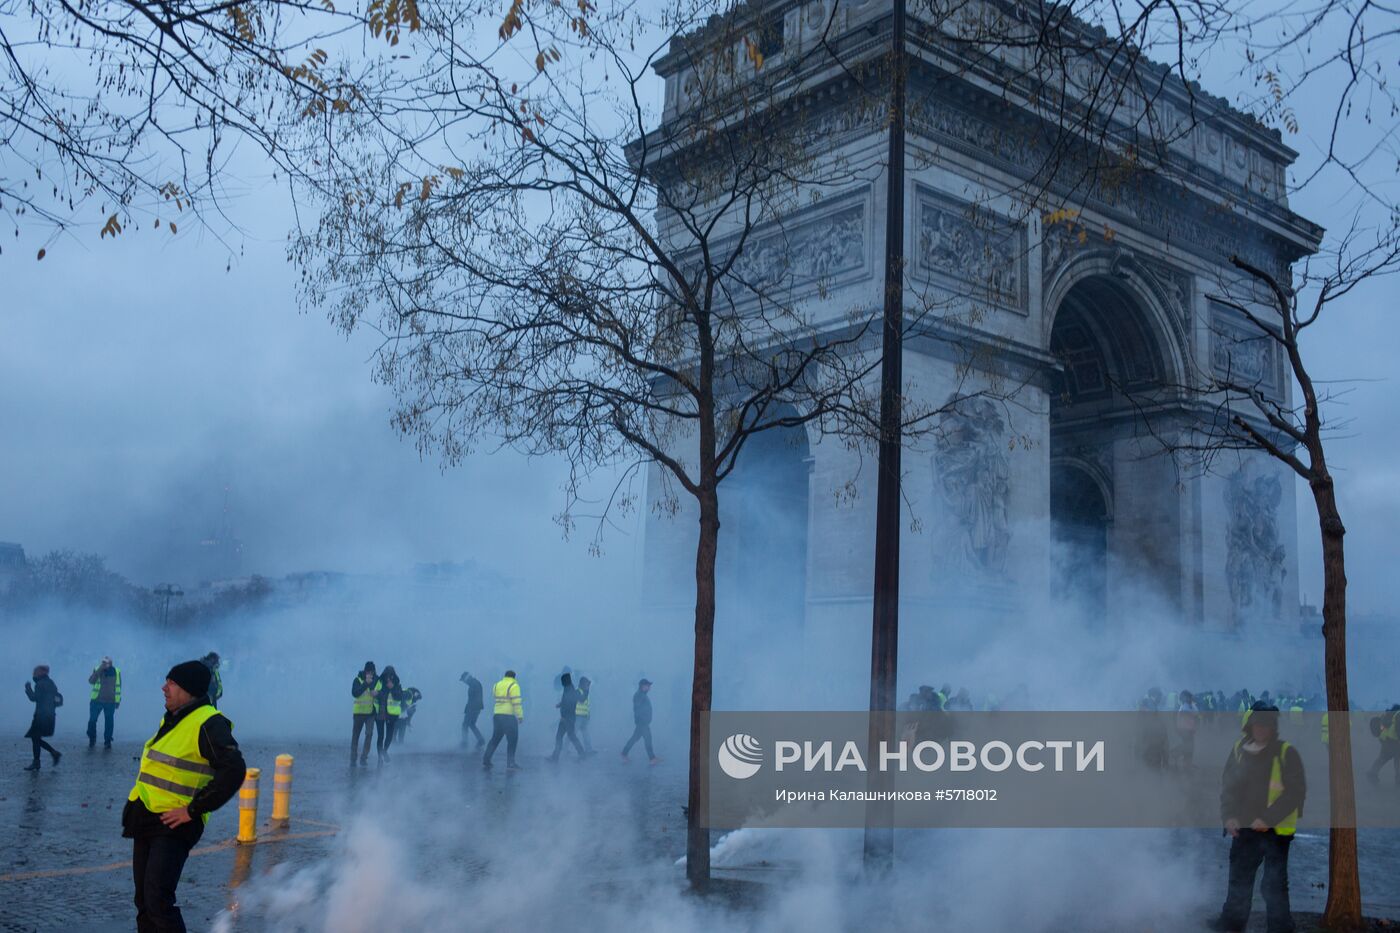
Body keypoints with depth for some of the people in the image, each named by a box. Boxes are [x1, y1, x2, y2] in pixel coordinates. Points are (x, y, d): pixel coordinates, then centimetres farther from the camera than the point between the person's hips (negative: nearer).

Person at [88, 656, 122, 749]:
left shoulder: (117, 672, 2)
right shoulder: (97, 670, -3)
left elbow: (118, 686, 11)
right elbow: (91, 680, -20)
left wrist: (118, 700, 10)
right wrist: (100, 669, -27)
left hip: (110, 702, 1)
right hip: (97, 700, -1)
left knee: (109, 722, 2)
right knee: (92, 720, -1)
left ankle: (107, 741, 10)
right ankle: (92, 740, 14)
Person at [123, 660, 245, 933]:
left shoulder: (208, 723, -17)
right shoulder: (171, 720, 12)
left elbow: (234, 770, -26)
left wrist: (193, 809, -22)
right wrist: (135, 809, 17)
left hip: (173, 826, -9)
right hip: (145, 821, 9)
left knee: (158, 900, -17)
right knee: (144, 900, 14)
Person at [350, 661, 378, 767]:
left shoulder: (377, 680, 2)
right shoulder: (358, 680, -7)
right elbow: (355, 693, -21)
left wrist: (378, 693, -14)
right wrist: (366, 683, -27)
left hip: (371, 712, 2)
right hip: (359, 711, -2)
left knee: (369, 734, -9)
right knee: (356, 735, 5)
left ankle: (364, 757, -2)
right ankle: (353, 759, 12)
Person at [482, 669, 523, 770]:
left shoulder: (496, 685, 12)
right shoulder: (514, 686, -9)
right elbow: (516, 703, -15)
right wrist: (520, 716, -12)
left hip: (497, 715, 6)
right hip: (509, 716, -6)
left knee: (495, 738, 17)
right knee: (512, 740, 2)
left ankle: (486, 761, 17)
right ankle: (510, 764, 1)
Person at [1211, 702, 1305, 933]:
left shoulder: (1286, 753, -10)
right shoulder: (1238, 750, 3)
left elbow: (1296, 792, -12)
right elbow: (1227, 786, 9)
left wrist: (1268, 819, -18)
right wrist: (1229, 816, -6)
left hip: (1275, 830, -5)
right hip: (1244, 828, 5)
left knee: (1274, 884, 0)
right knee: (1239, 879, 17)